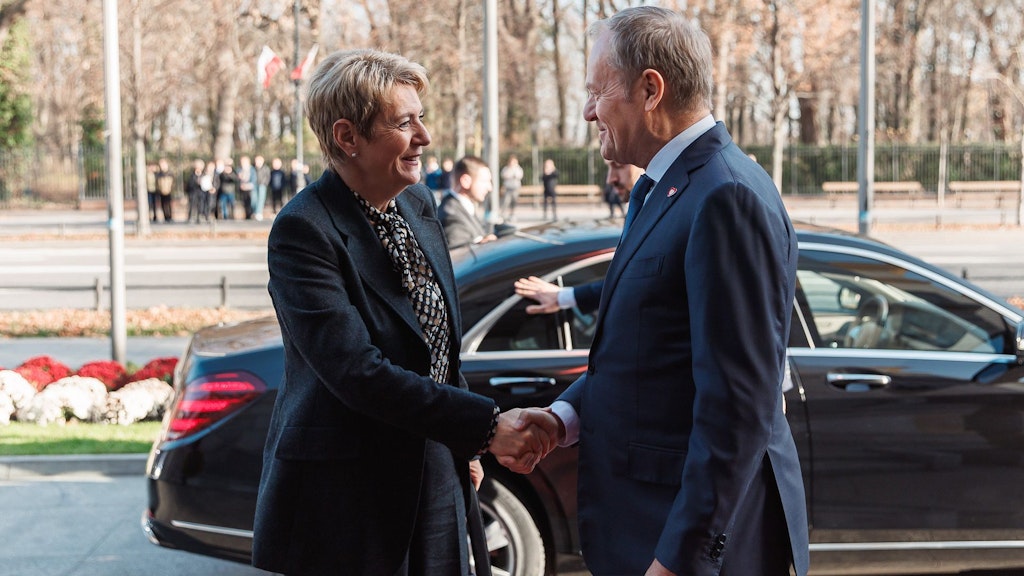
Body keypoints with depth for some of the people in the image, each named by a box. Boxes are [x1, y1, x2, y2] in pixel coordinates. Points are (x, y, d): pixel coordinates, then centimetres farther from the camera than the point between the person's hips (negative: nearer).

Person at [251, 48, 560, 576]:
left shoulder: (419, 204, 6)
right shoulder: (304, 231, -18)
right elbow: (358, 372, -25)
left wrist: (466, 446, 15)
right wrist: (487, 424, -26)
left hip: (436, 475, 7)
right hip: (344, 493, -7)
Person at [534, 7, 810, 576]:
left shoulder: (726, 198, -20)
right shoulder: (667, 188, 10)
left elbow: (739, 405, -24)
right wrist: (566, 415, 0)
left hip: (694, 530, -9)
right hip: (647, 514, 9)